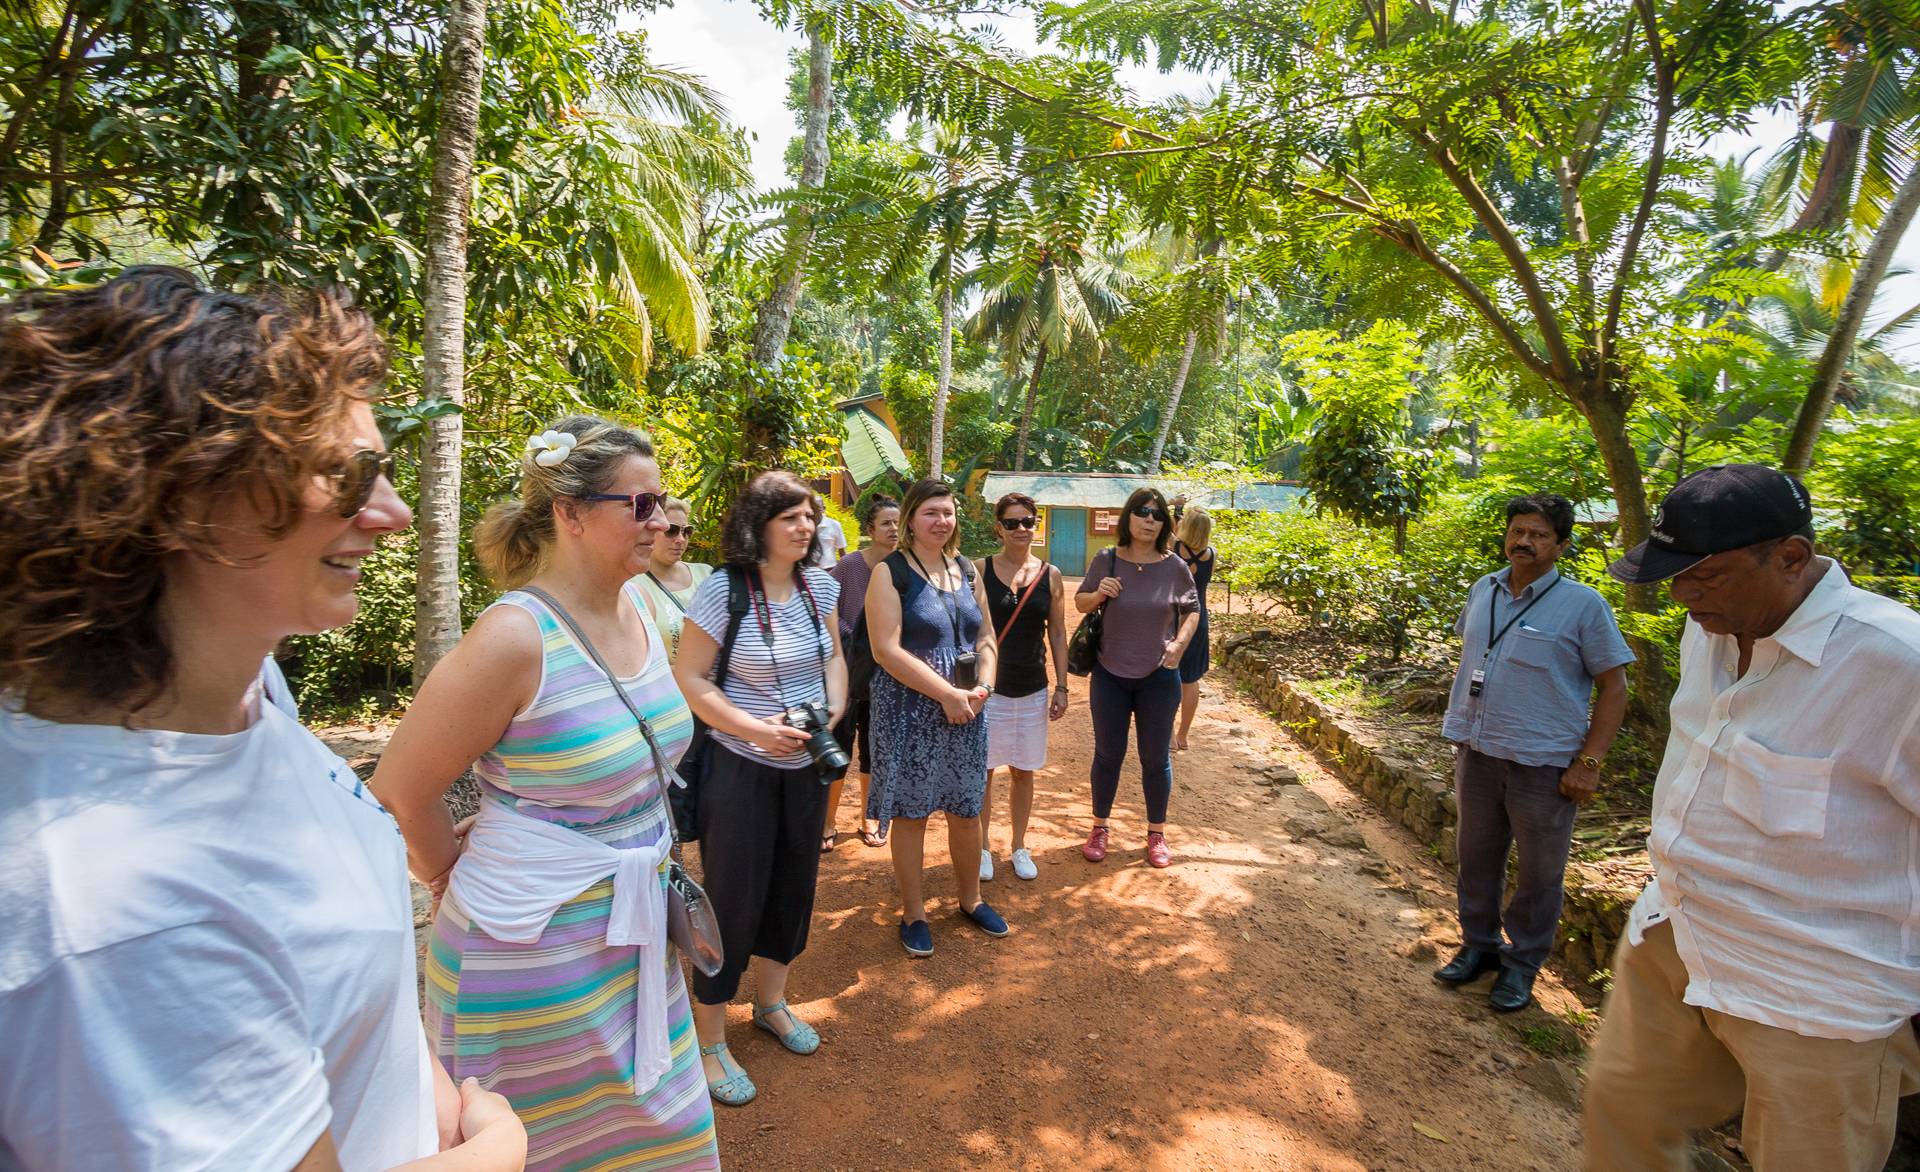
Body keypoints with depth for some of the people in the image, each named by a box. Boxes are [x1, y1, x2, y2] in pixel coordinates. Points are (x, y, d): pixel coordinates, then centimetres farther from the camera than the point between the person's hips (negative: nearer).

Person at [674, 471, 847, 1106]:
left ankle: (771, 1002, 42)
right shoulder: (722, 590, -17)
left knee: (794, 887, 18)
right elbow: (689, 680, -15)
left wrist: (833, 709, -6)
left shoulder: (819, 585, 0)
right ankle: (710, 1043, 23)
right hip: (740, 768, -6)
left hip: (807, 766, 6)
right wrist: (757, 730, -22)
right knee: (733, 900, 3)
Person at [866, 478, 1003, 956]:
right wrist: (947, 694, -18)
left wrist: (982, 687, -6)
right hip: (910, 709, -5)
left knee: (966, 809, 15)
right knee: (911, 813, 7)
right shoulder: (891, 573, -9)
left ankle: (970, 899, 36)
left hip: (966, 708, 5)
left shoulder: (966, 570, 9)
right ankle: (913, 914, 25)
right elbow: (886, 650, -17)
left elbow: (985, 638, 12)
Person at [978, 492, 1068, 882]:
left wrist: (1062, 686, 3)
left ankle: (1019, 847, 30)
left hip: (1033, 688, 2)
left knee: (1023, 771, 13)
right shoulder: (981, 570, -5)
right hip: (988, 686, -2)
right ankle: (983, 847, 26)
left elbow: (1057, 634, 6)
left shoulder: (1050, 575, 1)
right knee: (983, 770, 8)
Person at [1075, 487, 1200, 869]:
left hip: (1159, 677, 0)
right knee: (1108, 754, 13)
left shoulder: (1175, 567, -7)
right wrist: (1097, 594, -17)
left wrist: (1180, 643, -9)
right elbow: (1080, 604, 4)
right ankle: (1099, 827, 31)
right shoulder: (1106, 561, -7)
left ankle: (1157, 834, 30)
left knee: (1156, 758, 12)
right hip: (1110, 675, 0)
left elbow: (1192, 610, 7)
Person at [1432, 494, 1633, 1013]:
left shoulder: (1583, 605, -9)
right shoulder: (1483, 591, 6)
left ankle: (1521, 964, 27)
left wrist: (1589, 762, -12)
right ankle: (1478, 946, 34)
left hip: (1544, 764, -4)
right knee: (1477, 859, 16)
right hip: (1477, 755, 5)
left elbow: (1614, 687, -7)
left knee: (1538, 873, 9)